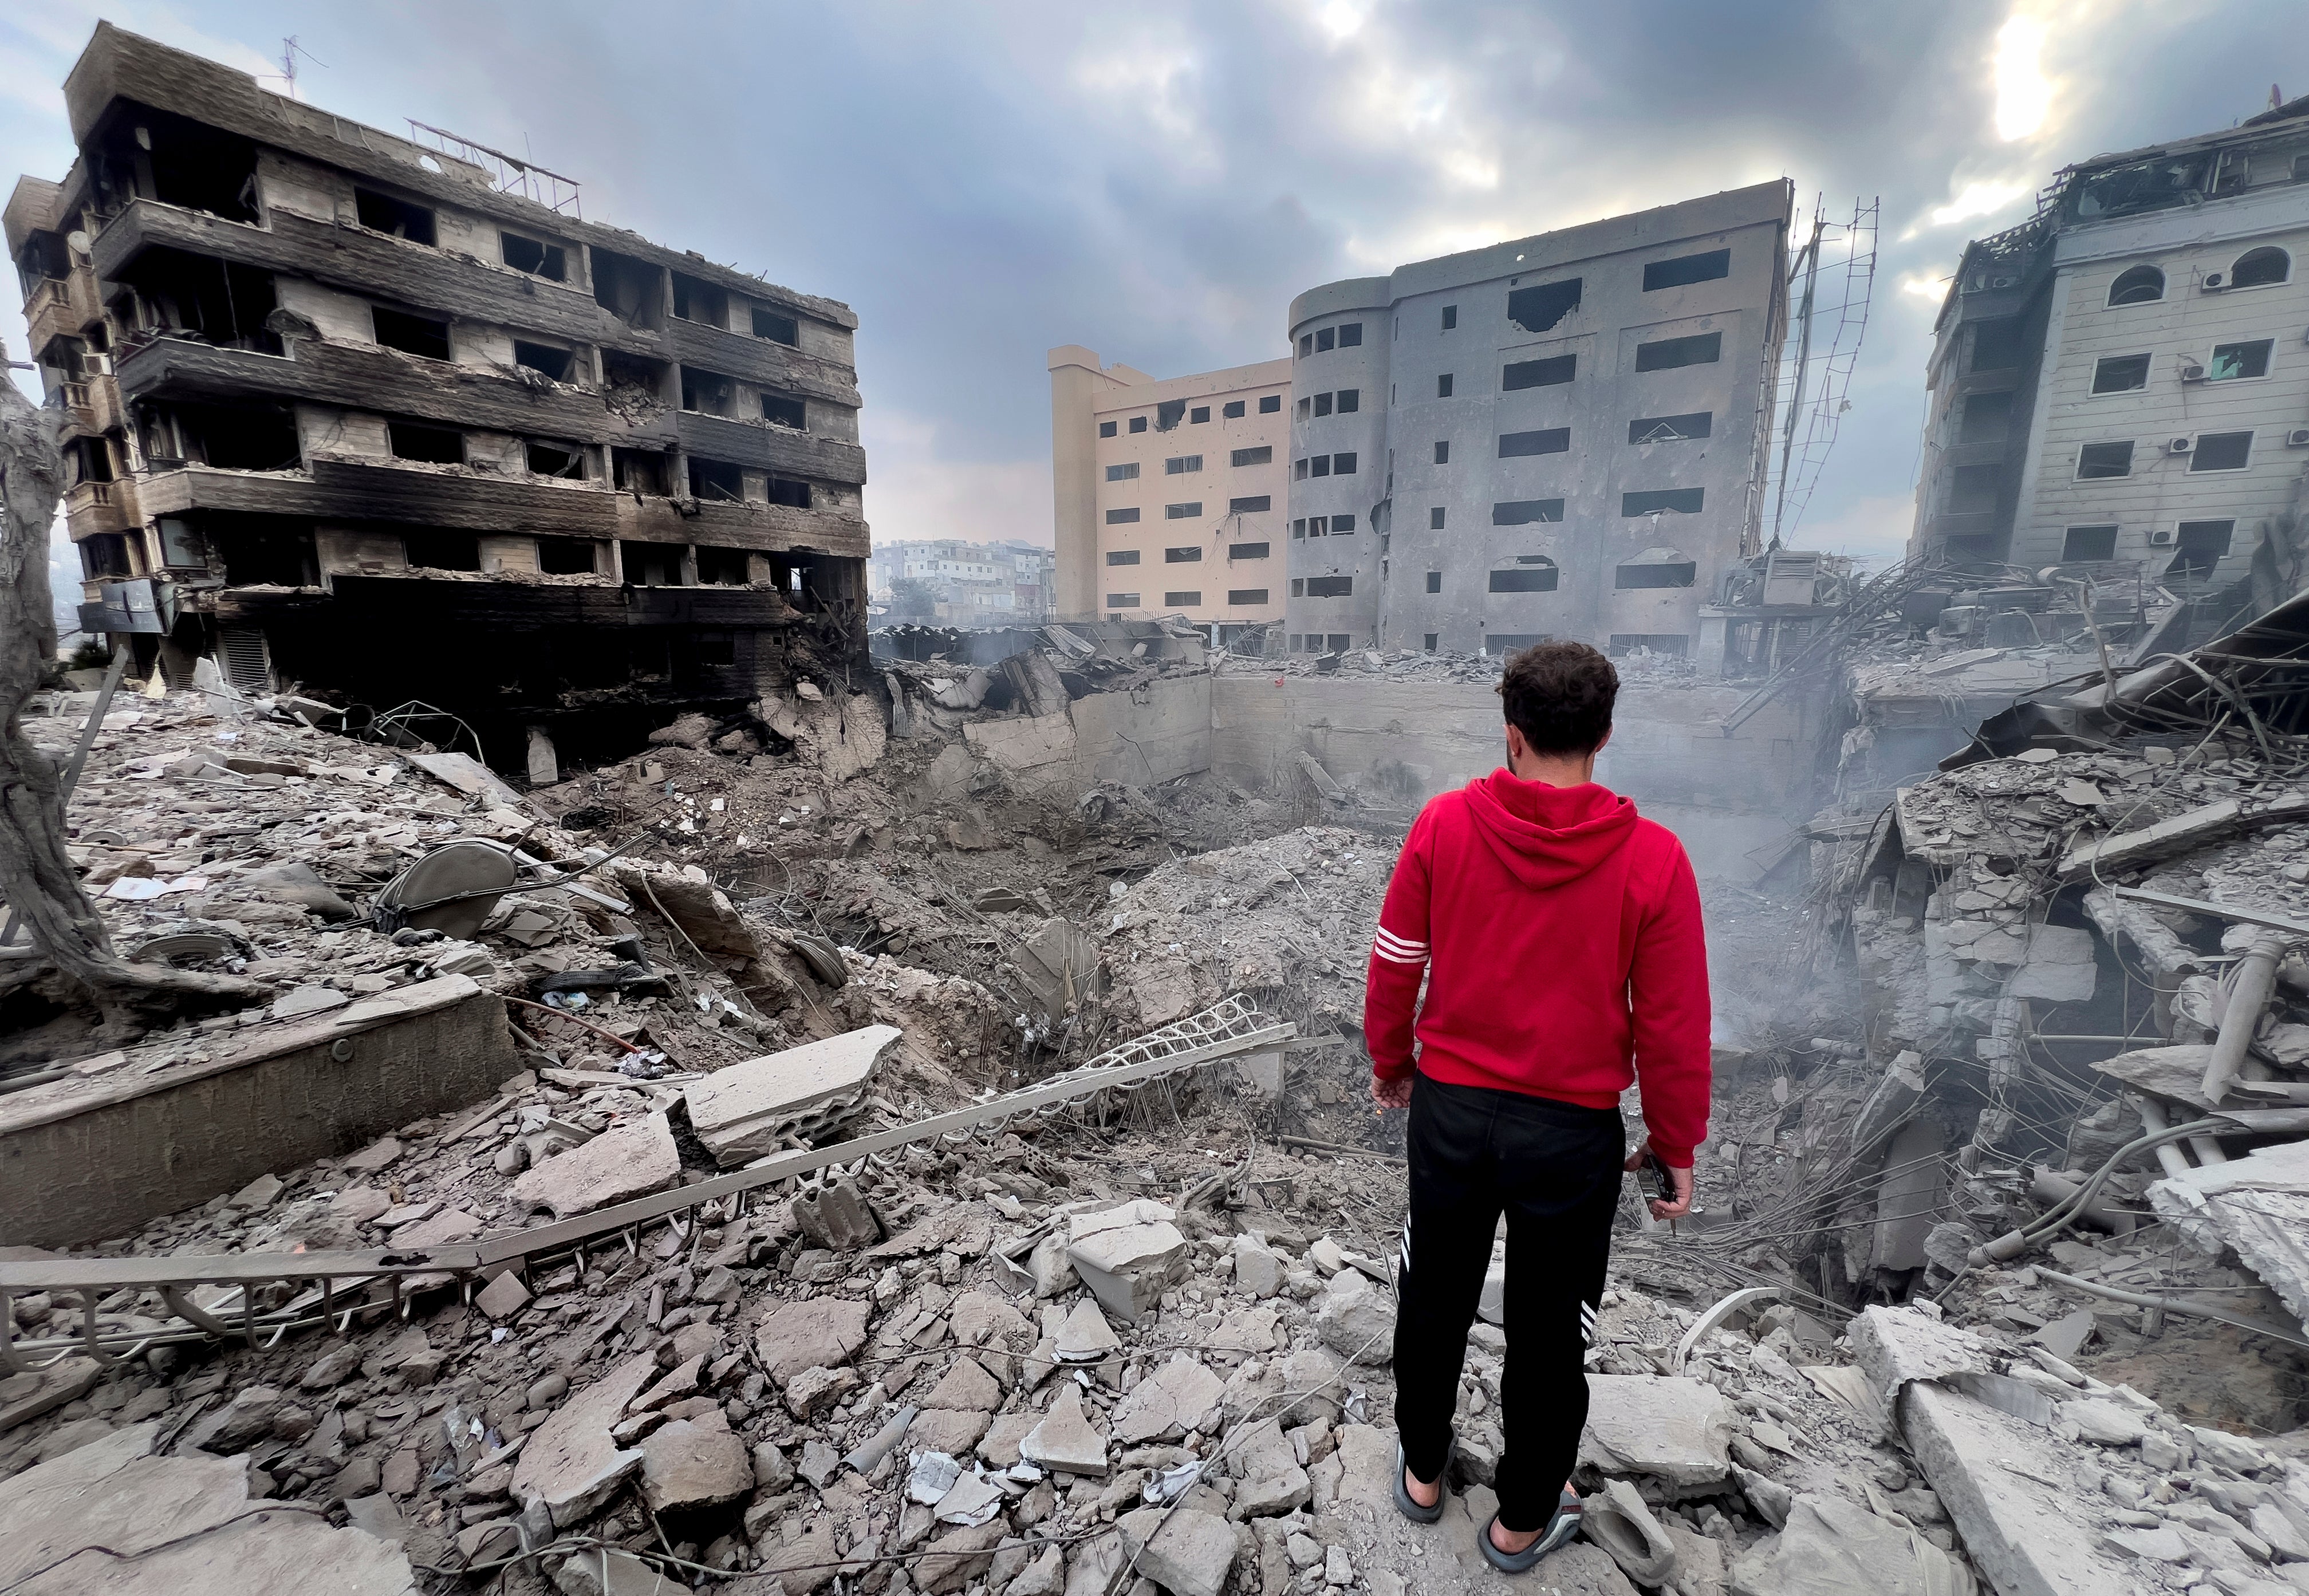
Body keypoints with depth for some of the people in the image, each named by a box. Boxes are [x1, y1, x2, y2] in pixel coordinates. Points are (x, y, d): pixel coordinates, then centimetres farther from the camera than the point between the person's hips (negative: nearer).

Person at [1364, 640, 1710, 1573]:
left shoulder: (1443, 824, -13)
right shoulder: (1653, 859, -15)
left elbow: (1393, 966, -5)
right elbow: (1674, 1028, -8)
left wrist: (1390, 1062, 12)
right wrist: (1675, 1145, 8)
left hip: (1449, 1111, 1)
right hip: (1574, 1135, -1)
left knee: (1434, 1301, 24)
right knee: (1548, 1332, 21)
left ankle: (1422, 1472, 47)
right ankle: (1523, 1521, 44)